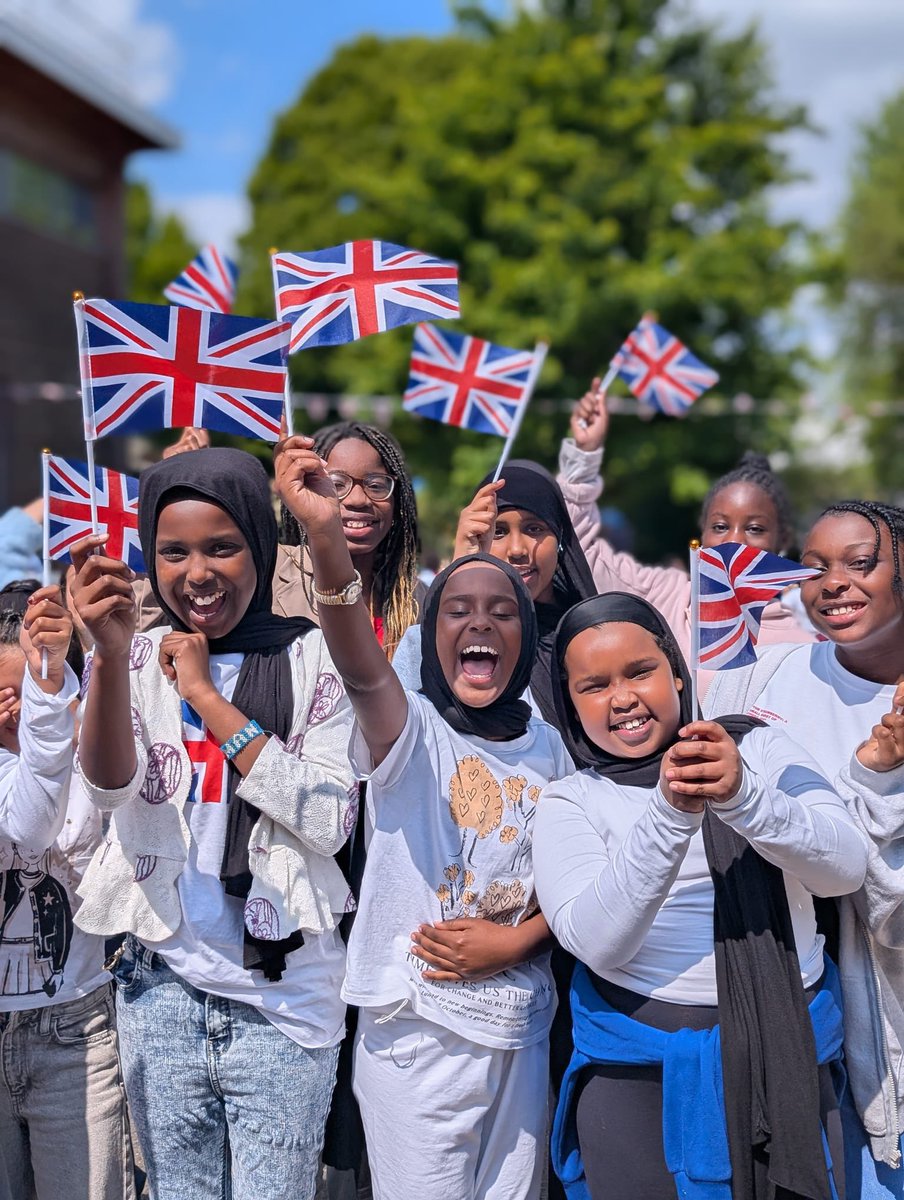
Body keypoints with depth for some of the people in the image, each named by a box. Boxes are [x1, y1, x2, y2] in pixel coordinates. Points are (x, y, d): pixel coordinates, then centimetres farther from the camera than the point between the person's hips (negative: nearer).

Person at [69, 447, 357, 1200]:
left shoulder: (312, 659, -3)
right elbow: (111, 787, -14)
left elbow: (331, 821, -12)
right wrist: (111, 654, -32)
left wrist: (208, 698, -14)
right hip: (161, 985, 2)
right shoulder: (140, 659, 3)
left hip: (283, 991, -2)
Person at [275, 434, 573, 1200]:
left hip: (521, 1027, 5)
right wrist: (327, 541, -51)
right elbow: (361, 668, -33)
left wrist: (515, 941, -11)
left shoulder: (547, 747, 5)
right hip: (418, 1031, -4)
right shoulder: (408, 729, -10)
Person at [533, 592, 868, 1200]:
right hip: (641, 1070, -1)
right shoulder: (569, 803, -1)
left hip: (792, 1051, 1)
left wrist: (743, 795, -29)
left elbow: (846, 869, -12)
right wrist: (668, 812, -29)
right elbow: (596, 941, -17)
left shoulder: (761, 749, 2)